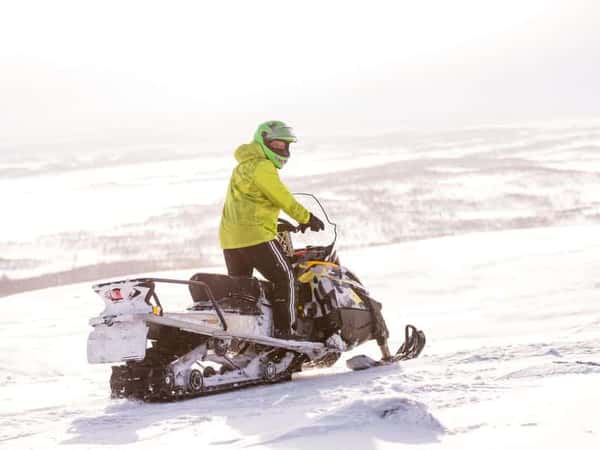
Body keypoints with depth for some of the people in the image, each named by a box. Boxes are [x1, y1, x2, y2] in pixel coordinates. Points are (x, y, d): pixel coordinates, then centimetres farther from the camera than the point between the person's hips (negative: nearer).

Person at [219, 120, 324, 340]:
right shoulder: (261, 166, -8)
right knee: (284, 277, -5)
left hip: (230, 238, 10)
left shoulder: (243, 167, 24)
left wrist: (279, 223, 28)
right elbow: (282, 198, -12)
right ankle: (284, 329, -11)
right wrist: (307, 218, -4)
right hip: (255, 235, -10)